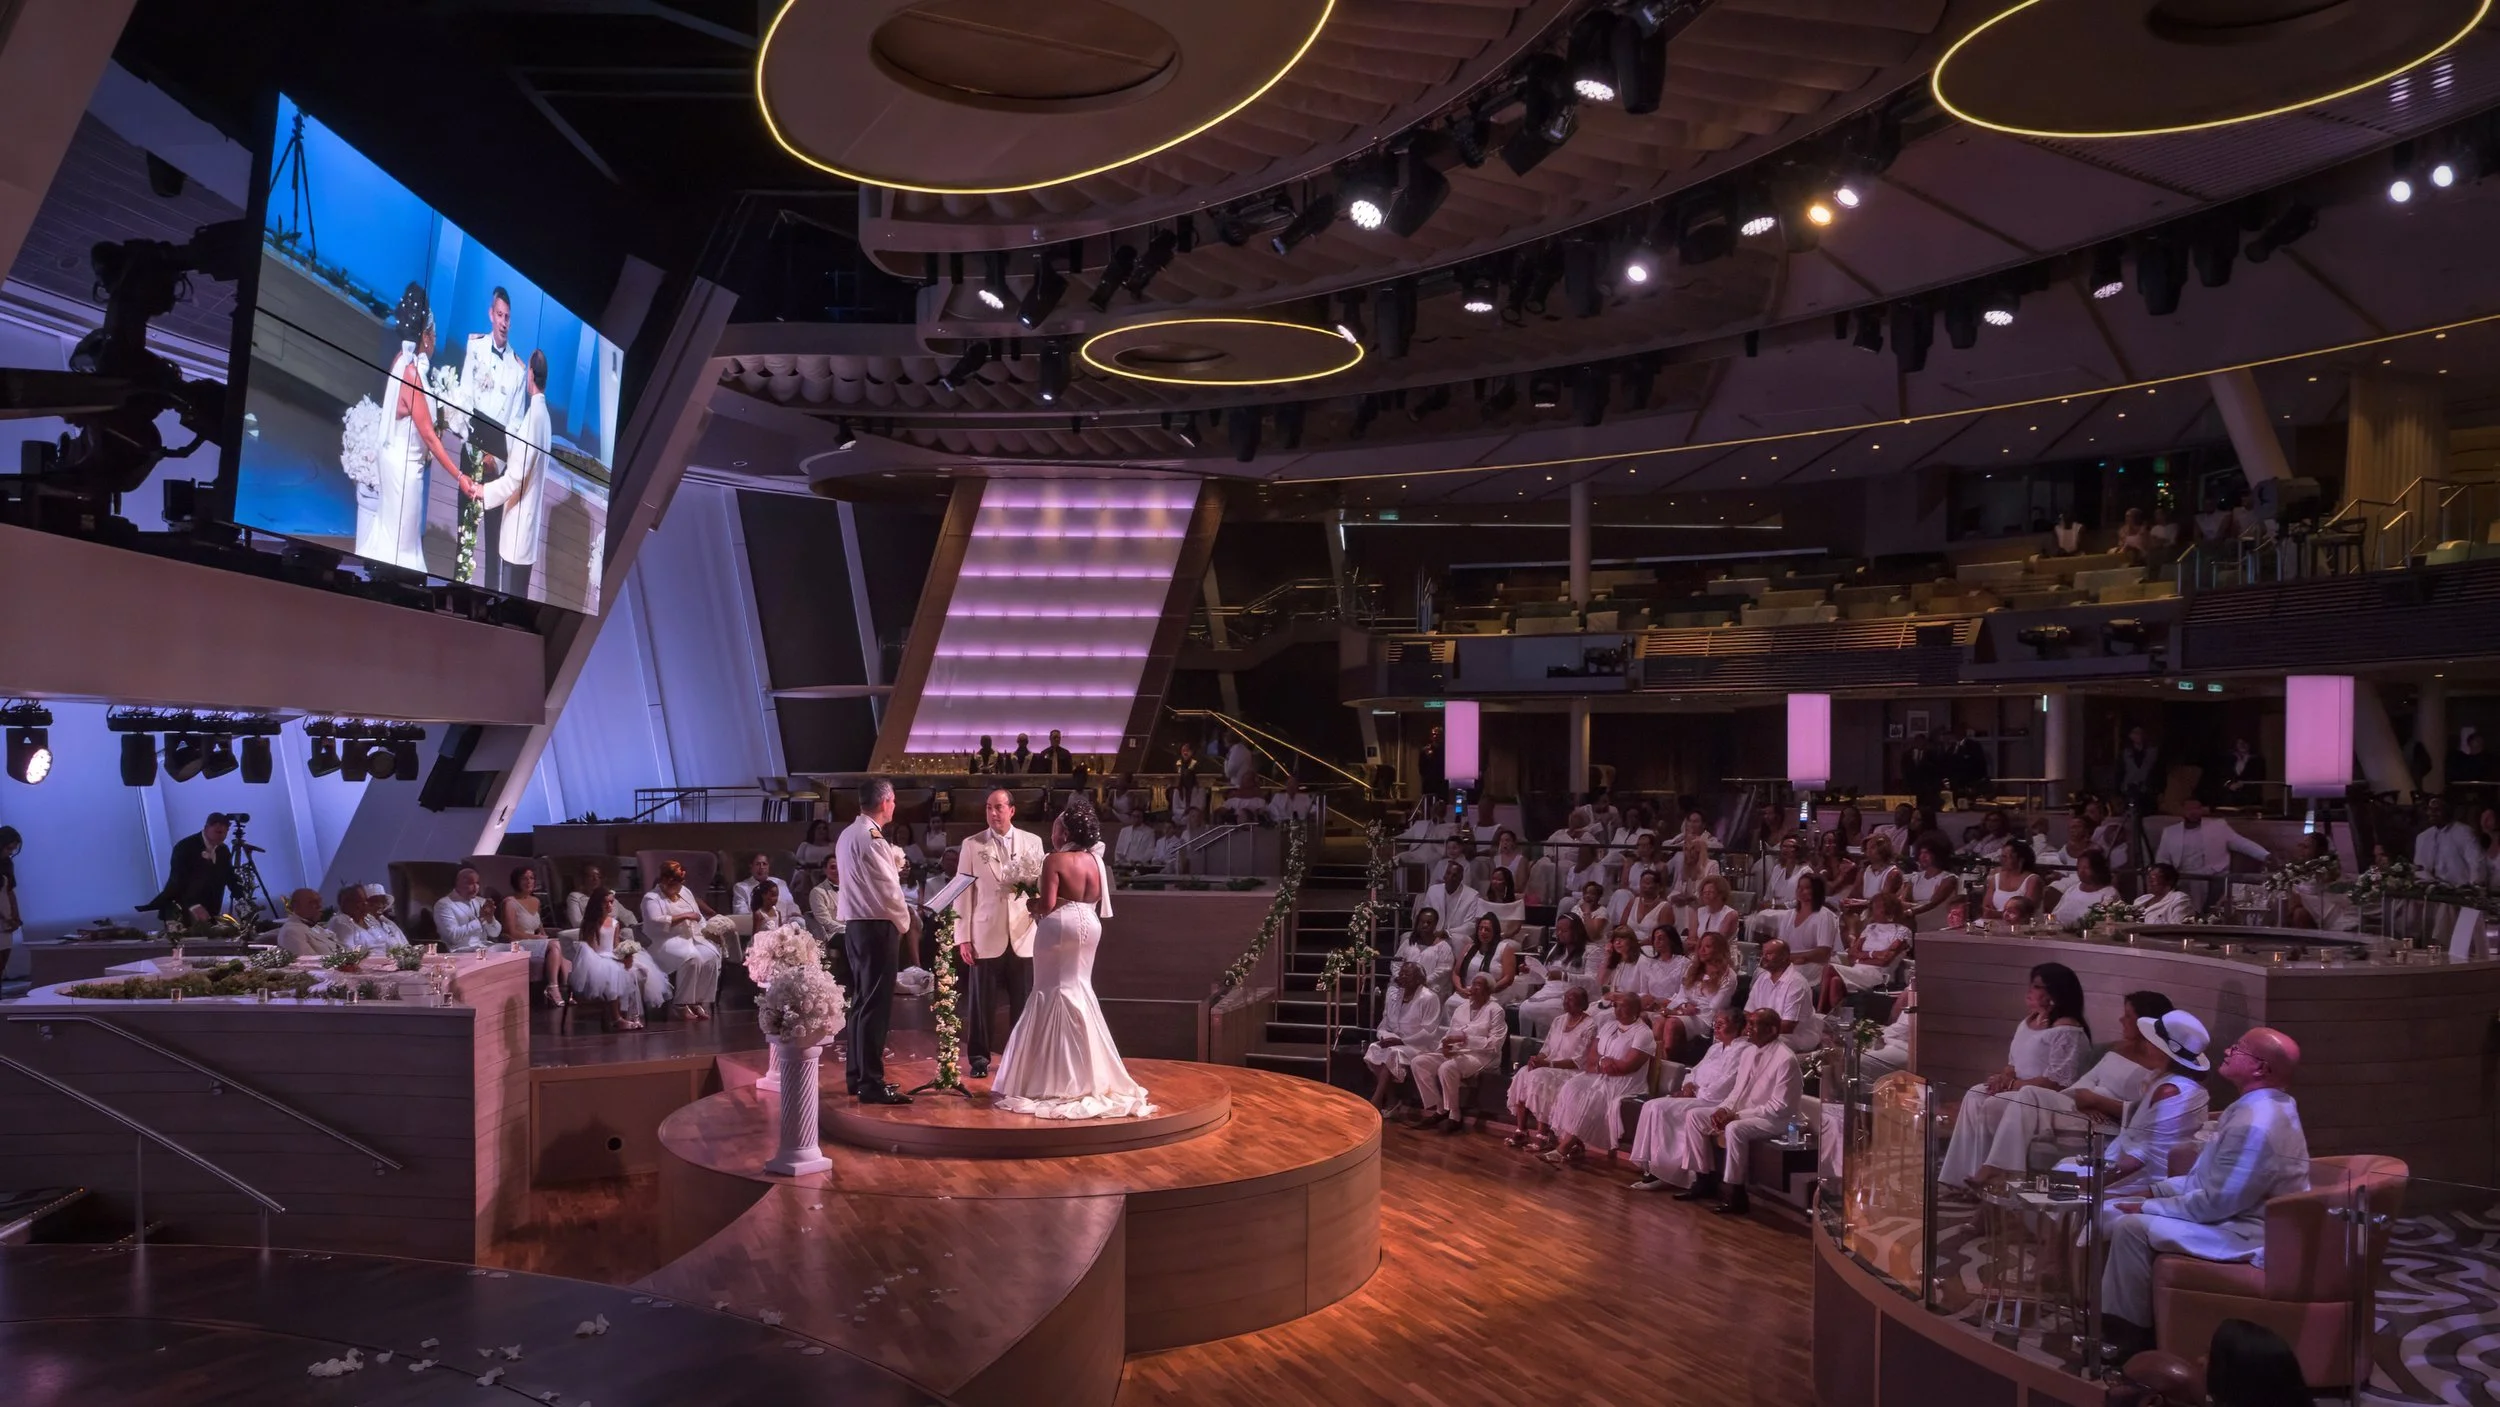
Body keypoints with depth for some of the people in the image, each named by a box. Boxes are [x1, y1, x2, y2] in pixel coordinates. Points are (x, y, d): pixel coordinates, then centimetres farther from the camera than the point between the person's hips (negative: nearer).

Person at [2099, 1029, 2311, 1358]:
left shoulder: (2256, 1124, -26)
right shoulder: (2259, 1107, 9)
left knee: (2133, 1227, -22)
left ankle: (2129, 1335, -6)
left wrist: (2149, 1207, -14)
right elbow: (2209, 1179, 18)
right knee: (2112, 1213, 6)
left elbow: (2215, 1203, -25)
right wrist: (2157, 1190, 8)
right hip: (2233, 1213, 11)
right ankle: (2109, 1315, 8)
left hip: (2245, 1234, -11)